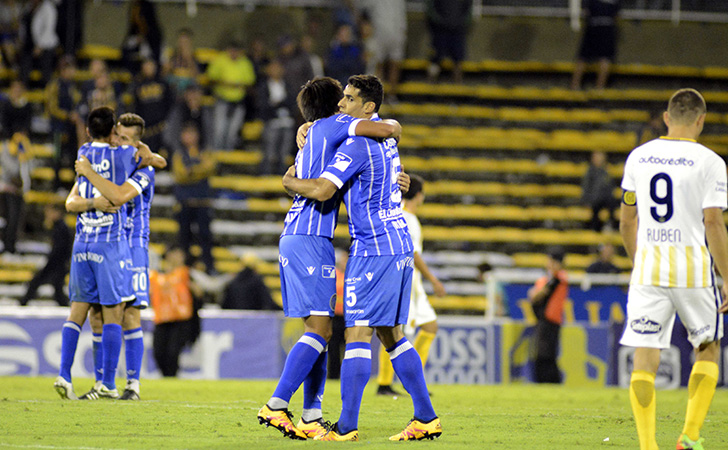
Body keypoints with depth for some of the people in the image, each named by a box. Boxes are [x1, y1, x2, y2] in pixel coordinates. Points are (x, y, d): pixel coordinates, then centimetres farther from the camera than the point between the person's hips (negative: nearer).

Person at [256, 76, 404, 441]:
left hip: (294, 238, 10)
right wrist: (393, 126, 8)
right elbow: (385, 130, -15)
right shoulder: (330, 125, -1)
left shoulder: (309, 141, 26)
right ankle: (276, 406, -19)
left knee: (320, 330, 10)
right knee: (319, 329, -12)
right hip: (311, 238, -10)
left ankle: (312, 416, 7)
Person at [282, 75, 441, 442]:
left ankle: (347, 426, -13)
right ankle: (426, 418, 11)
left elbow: (322, 190, -23)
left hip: (373, 249, -9)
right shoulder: (386, 138, 15)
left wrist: (289, 181, -3)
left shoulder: (357, 146, -15)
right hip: (400, 245, 9)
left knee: (358, 333, -10)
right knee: (391, 334, 13)